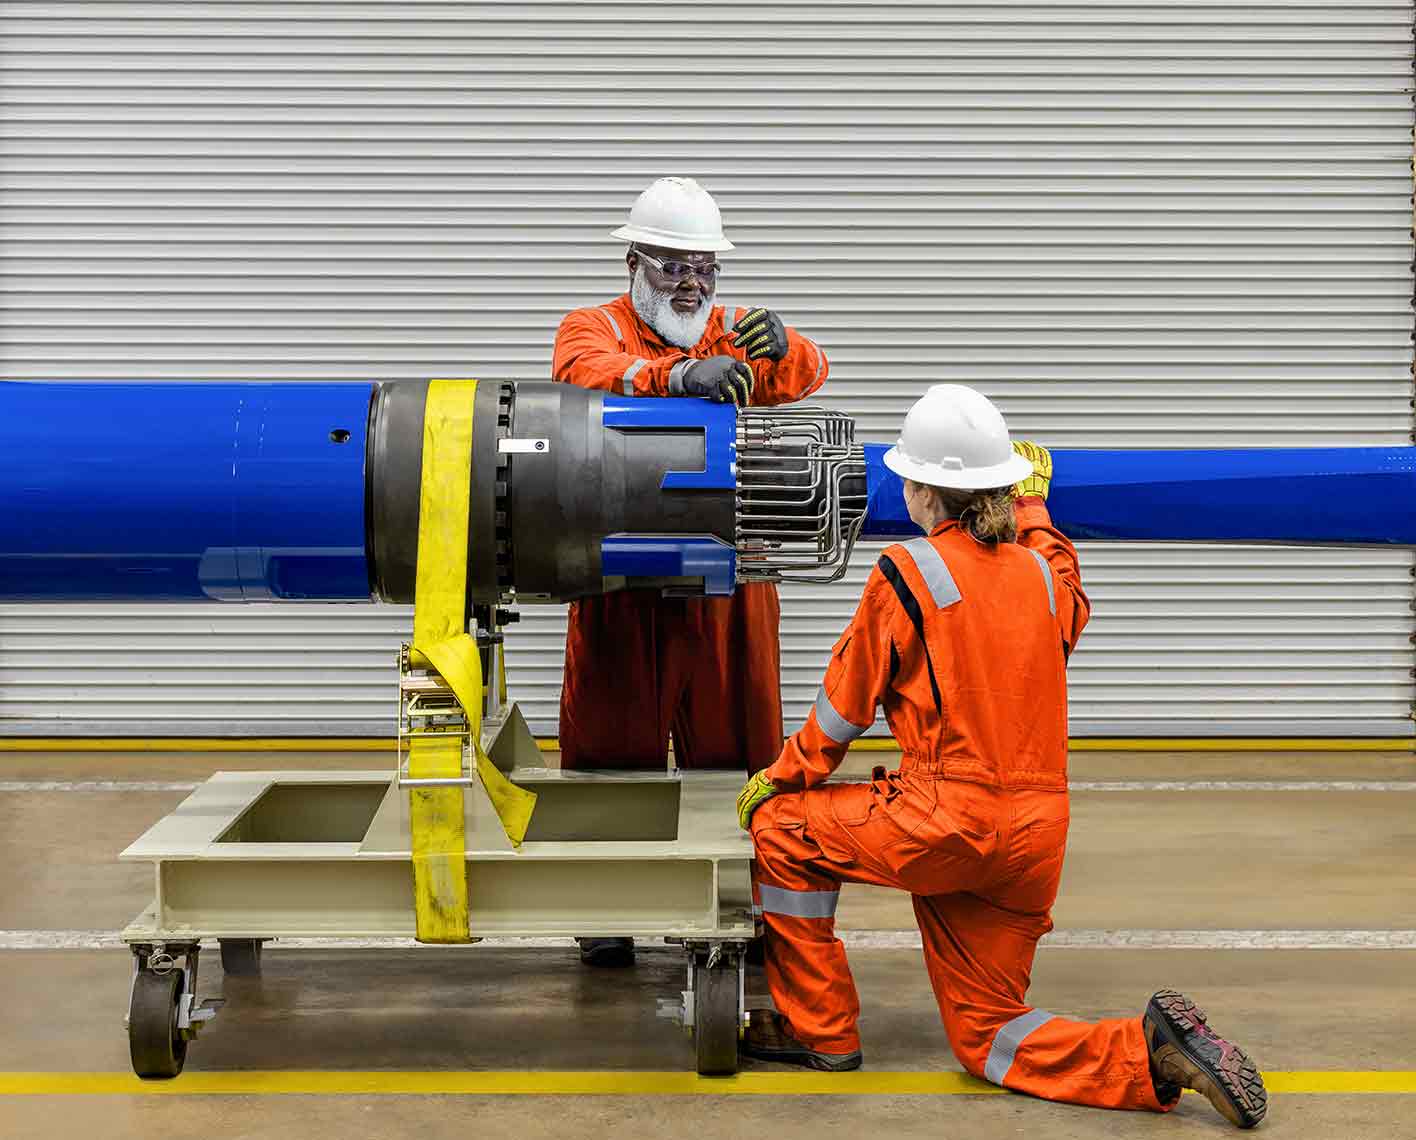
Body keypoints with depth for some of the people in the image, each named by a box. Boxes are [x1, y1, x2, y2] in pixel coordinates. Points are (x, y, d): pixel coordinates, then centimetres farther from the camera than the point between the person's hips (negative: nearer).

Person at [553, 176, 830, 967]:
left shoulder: (736, 333, 12)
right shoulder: (593, 327, 5)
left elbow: (808, 373, -8)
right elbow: (588, 372, -20)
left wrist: (780, 350, -34)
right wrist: (679, 376, -40)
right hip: (621, 586, -2)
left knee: (731, 742, 6)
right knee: (614, 742, 5)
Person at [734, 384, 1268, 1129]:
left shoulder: (908, 573, -7)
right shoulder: (1040, 572, 10)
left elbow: (845, 705, 1)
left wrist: (780, 779, 17)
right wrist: (1032, 507, 49)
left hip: (950, 820, -7)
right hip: (1037, 836, 7)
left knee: (781, 830, 14)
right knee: (984, 1038, 15)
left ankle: (820, 1030, 17)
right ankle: (1150, 1053, -6)